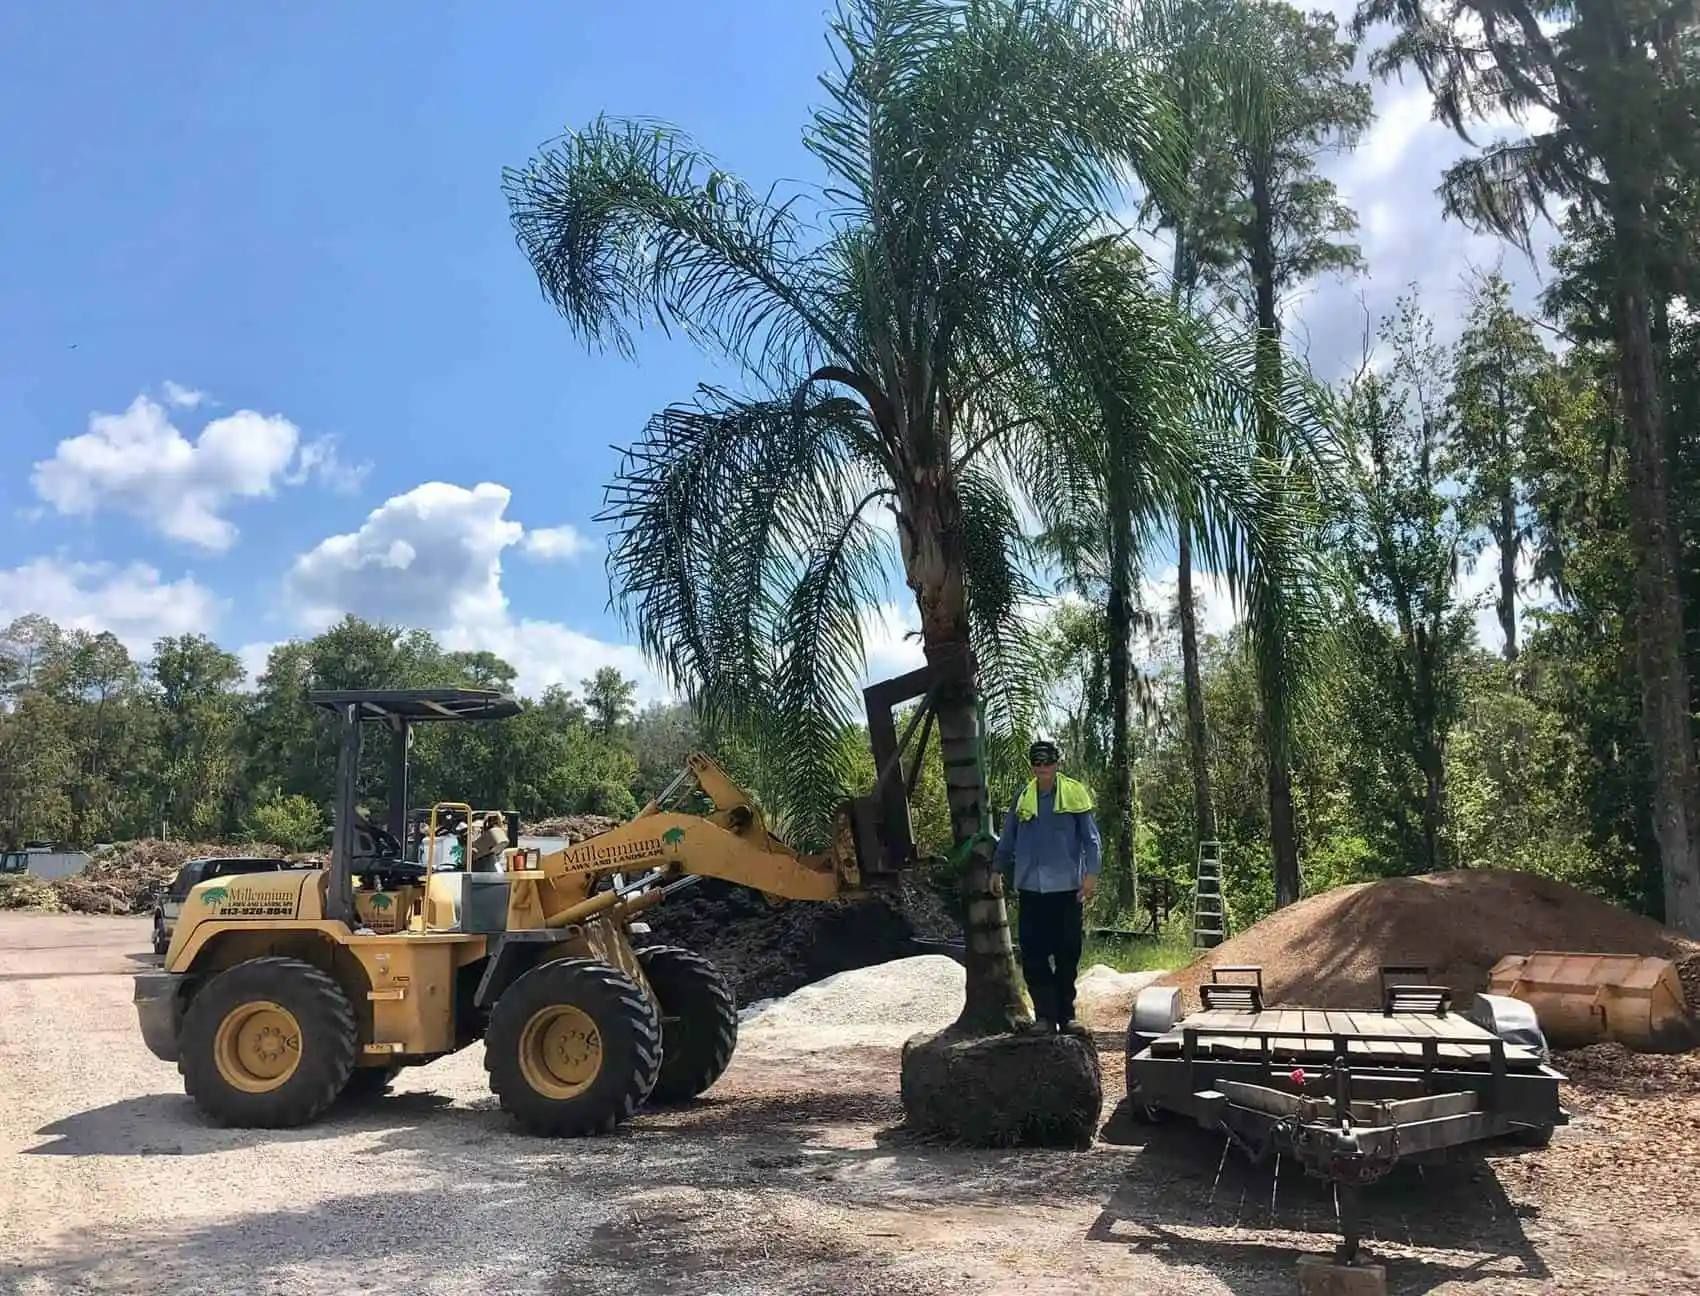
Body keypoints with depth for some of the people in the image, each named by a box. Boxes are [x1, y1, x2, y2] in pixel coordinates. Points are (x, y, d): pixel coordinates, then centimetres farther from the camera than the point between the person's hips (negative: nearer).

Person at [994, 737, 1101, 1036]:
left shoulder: (1074, 794, -1)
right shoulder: (1023, 798, 8)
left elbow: (1091, 838, -1)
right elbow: (1007, 840, 17)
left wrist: (1091, 873, -11)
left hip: (1066, 887, -2)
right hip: (1031, 888, 2)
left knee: (1067, 954, 4)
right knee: (1033, 955, 0)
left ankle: (1066, 1013, 15)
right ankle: (1045, 1014, 8)